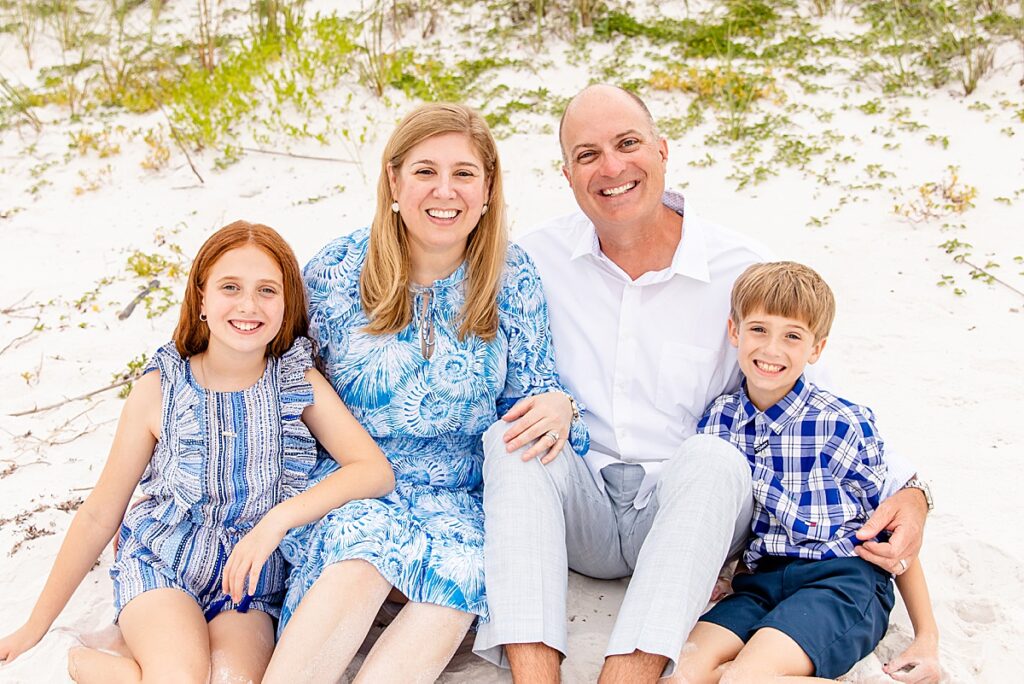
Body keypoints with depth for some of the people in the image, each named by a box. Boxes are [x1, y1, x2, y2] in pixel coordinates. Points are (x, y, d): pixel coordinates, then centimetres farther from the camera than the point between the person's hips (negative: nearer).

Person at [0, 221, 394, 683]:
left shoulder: (300, 383, -3)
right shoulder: (159, 389, -4)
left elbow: (376, 471, -14)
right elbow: (99, 514, 3)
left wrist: (278, 519, -26)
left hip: (248, 581, 1)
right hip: (158, 567, -1)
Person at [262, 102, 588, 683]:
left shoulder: (513, 278, 1)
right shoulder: (336, 272, -2)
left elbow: (531, 387, 7)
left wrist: (557, 405, -18)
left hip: (462, 499, 1)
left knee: (462, 567, -32)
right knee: (373, 543, -35)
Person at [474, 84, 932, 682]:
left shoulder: (742, 269, -4)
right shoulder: (540, 259, 1)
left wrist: (903, 489, -12)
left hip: (694, 505, -1)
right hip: (583, 508, 2)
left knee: (713, 456, -33)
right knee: (510, 438, -27)